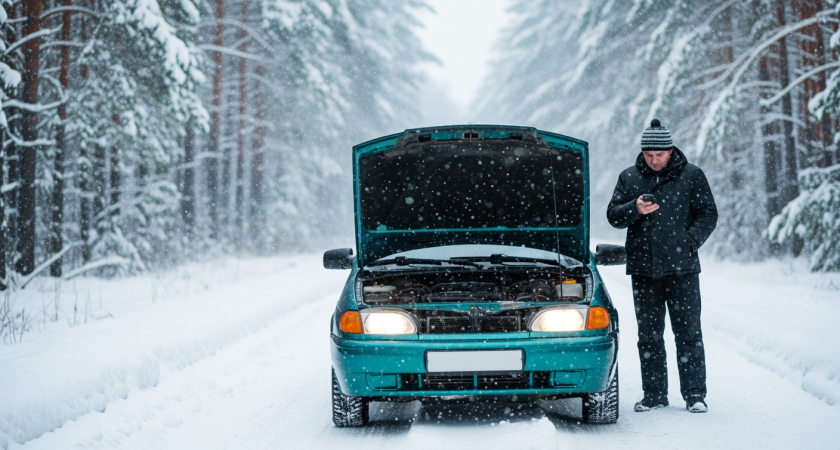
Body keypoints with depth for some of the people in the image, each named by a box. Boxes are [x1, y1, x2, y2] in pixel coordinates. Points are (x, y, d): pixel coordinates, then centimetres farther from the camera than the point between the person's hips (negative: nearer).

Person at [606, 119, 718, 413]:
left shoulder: (691, 176, 3)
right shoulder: (629, 178, 9)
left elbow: (708, 215, 3)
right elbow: (613, 215, 7)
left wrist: (688, 243, -10)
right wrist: (635, 209, -14)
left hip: (682, 268, -2)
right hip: (643, 268, 3)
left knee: (688, 332, -2)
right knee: (649, 335, 6)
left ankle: (695, 394, 3)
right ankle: (654, 395, 14)